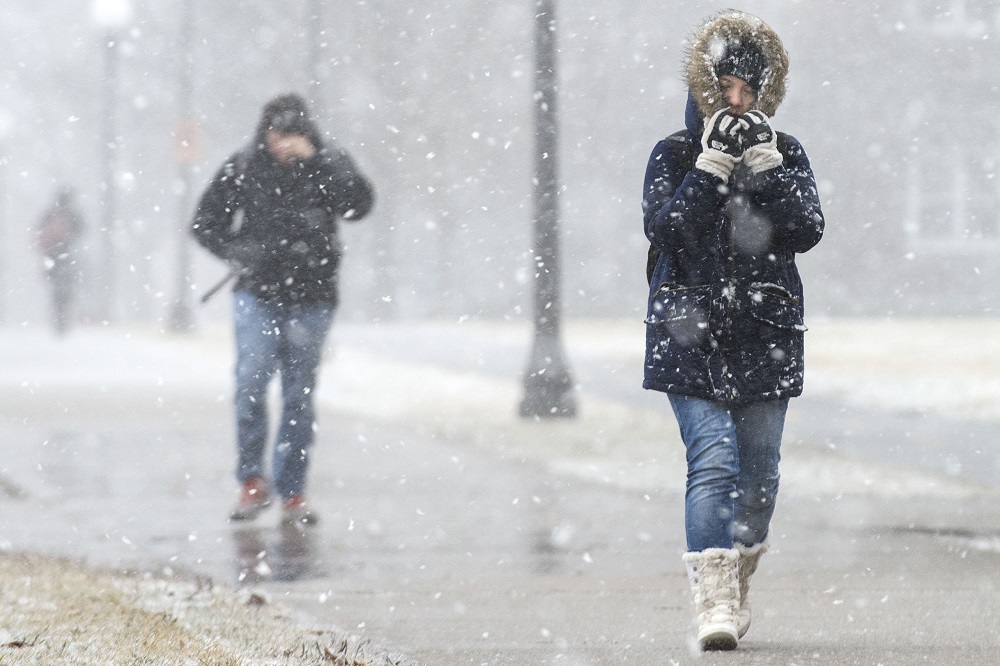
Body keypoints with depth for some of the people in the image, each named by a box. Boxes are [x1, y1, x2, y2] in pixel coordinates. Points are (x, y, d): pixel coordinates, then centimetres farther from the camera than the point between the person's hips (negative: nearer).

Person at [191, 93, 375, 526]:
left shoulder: (328, 163, -2)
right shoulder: (243, 167, 0)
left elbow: (358, 205, -20)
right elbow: (205, 223, 9)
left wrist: (315, 160, -25)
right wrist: (236, 253, -7)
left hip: (311, 298, 0)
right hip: (257, 294, 0)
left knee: (300, 396, 5)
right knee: (251, 380, -16)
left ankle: (292, 493, 14)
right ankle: (252, 481, -3)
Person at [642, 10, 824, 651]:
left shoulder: (786, 154, 8)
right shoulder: (675, 155, 3)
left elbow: (807, 230, -6)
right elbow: (666, 226, -13)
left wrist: (764, 163, -14)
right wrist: (714, 163, -17)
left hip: (765, 338, 3)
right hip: (691, 334, -3)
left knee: (759, 473, 8)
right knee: (713, 459, -16)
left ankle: (738, 586, 27)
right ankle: (715, 604, -23)